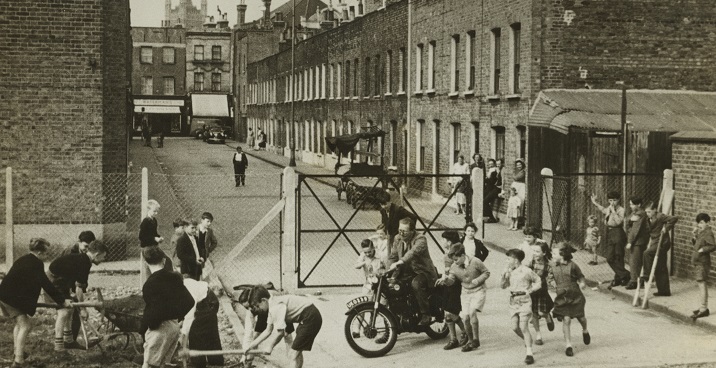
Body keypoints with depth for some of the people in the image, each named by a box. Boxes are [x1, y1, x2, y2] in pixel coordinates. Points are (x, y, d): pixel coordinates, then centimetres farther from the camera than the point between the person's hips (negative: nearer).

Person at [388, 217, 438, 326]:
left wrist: (398, 263, -50)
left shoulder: (420, 239, -17)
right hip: (405, 273, 7)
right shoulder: (398, 239, 6)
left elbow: (413, 252, -36)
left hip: (423, 272, -7)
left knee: (416, 284, -36)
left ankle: (426, 314, -23)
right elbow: (392, 256, 3)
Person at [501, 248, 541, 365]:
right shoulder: (509, 271, 7)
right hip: (513, 302, 6)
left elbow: (538, 283, 0)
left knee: (523, 327, -12)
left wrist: (529, 291, -11)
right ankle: (528, 342, 30)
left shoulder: (526, 271, -9)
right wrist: (504, 276, -6)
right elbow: (504, 286, 11)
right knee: (515, 327, 2)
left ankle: (529, 353, -7)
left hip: (524, 302, -6)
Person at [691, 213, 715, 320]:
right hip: (697, 262, 10)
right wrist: (695, 236, 6)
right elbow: (696, 244, 21)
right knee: (701, 284, 15)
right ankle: (703, 307, 24)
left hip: (703, 262, -10)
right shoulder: (701, 232, 14)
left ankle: (703, 309, -11)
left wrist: (702, 249, -22)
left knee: (702, 283, -10)